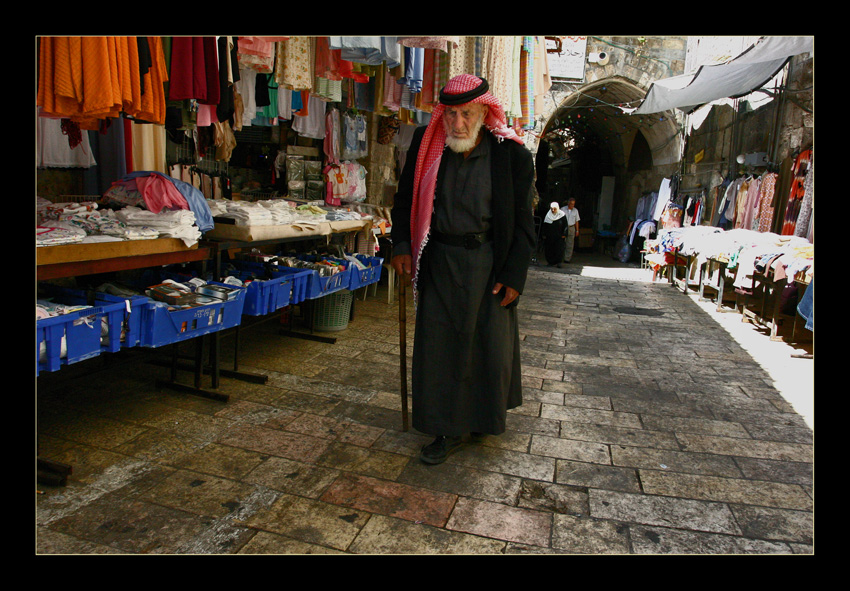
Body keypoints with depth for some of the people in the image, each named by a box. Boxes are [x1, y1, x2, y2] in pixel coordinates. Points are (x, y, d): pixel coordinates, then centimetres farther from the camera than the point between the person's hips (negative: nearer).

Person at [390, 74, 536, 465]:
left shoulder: (511, 155, -6)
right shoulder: (425, 146, 0)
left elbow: (523, 222, -3)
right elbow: (406, 198, 12)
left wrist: (514, 276, -7)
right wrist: (401, 246, 1)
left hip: (487, 261, -1)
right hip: (439, 261, 2)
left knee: (490, 341, 9)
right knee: (438, 343, 4)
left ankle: (486, 416, 35)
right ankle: (449, 430, 19)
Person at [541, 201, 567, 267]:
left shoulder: (562, 215, -4)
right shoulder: (548, 215, 4)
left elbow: (565, 226, 0)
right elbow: (545, 226, 9)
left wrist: (564, 235, -6)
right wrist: (544, 235, 5)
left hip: (559, 236, -2)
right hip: (549, 236, 3)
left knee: (560, 249, -7)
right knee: (549, 249, 2)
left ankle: (559, 262, -1)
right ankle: (551, 262, 12)